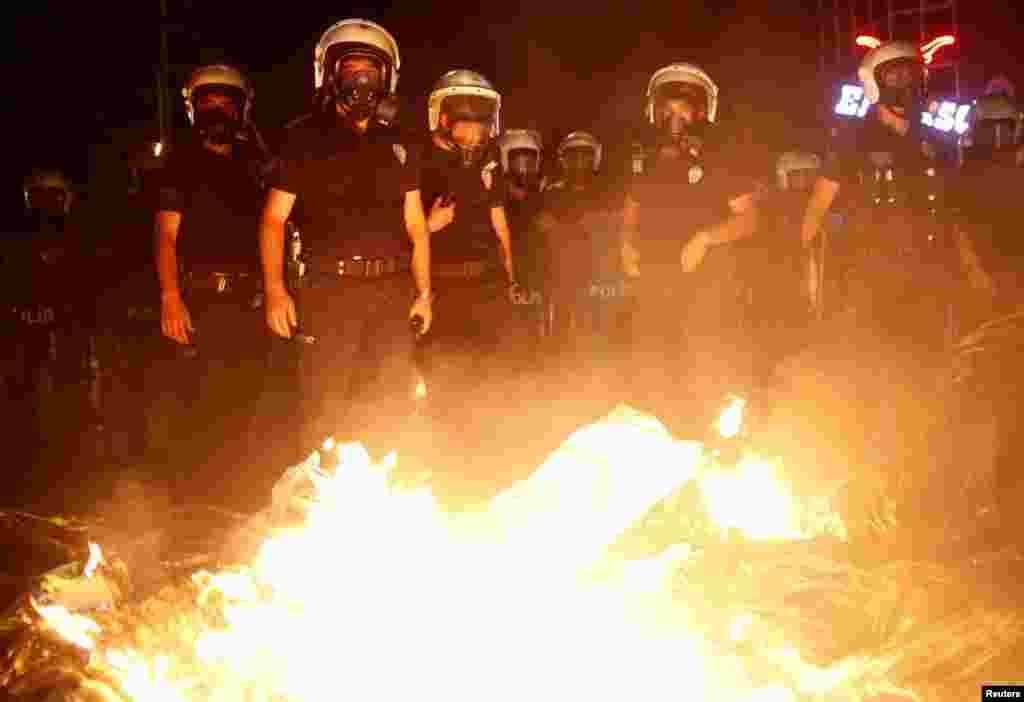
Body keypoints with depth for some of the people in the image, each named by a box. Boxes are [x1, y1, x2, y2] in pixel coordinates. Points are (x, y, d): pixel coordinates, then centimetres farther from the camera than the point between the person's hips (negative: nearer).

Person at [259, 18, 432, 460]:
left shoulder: (398, 147, 16)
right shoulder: (306, 141, 5)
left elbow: (415, 224, 17)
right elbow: (273, 218, 2)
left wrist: (424, 290, 8)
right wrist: (274, 289, -10)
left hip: (392, 290, 4)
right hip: (328, 289, -4)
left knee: (393, 403, 6)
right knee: (325, 408, -4)